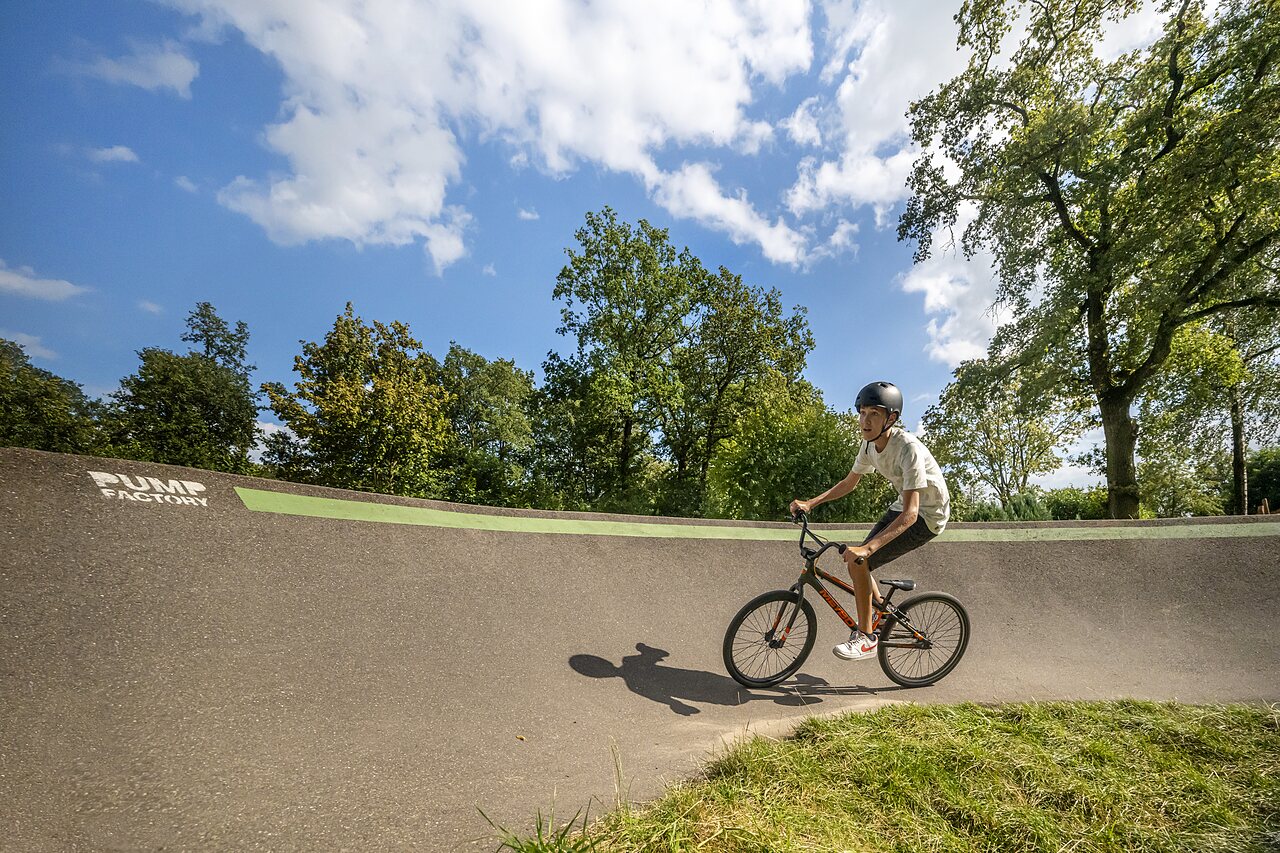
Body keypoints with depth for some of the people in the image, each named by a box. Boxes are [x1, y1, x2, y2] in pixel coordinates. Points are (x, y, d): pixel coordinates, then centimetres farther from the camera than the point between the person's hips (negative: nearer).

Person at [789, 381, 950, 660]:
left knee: (858, 562, -20)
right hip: (904, 506, 8)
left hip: (927, 515, -8)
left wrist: (867, 548, -44)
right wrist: (810, 503, -4)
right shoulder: (870, 444, -7)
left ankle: (865, 638, -4)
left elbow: (910, 514, -35)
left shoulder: (908, 448, -31)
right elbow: (848, 483, 8)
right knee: (857, 558, 5)